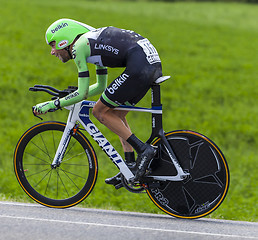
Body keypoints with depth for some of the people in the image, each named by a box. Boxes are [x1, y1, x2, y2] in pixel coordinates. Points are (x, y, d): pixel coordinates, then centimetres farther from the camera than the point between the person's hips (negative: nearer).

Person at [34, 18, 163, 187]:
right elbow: (101, 86, 36)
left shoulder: (79, 47, 1)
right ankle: (131, 166, 17)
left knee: (100, 111, 2)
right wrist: (69, 96, 35)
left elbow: (82, 94, -2)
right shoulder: (92, 43, 28)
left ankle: (143, 149, -6)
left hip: (139, 65, -9)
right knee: (117, 114, 21)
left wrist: (52, 105, 8)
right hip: (154, 62, 10)